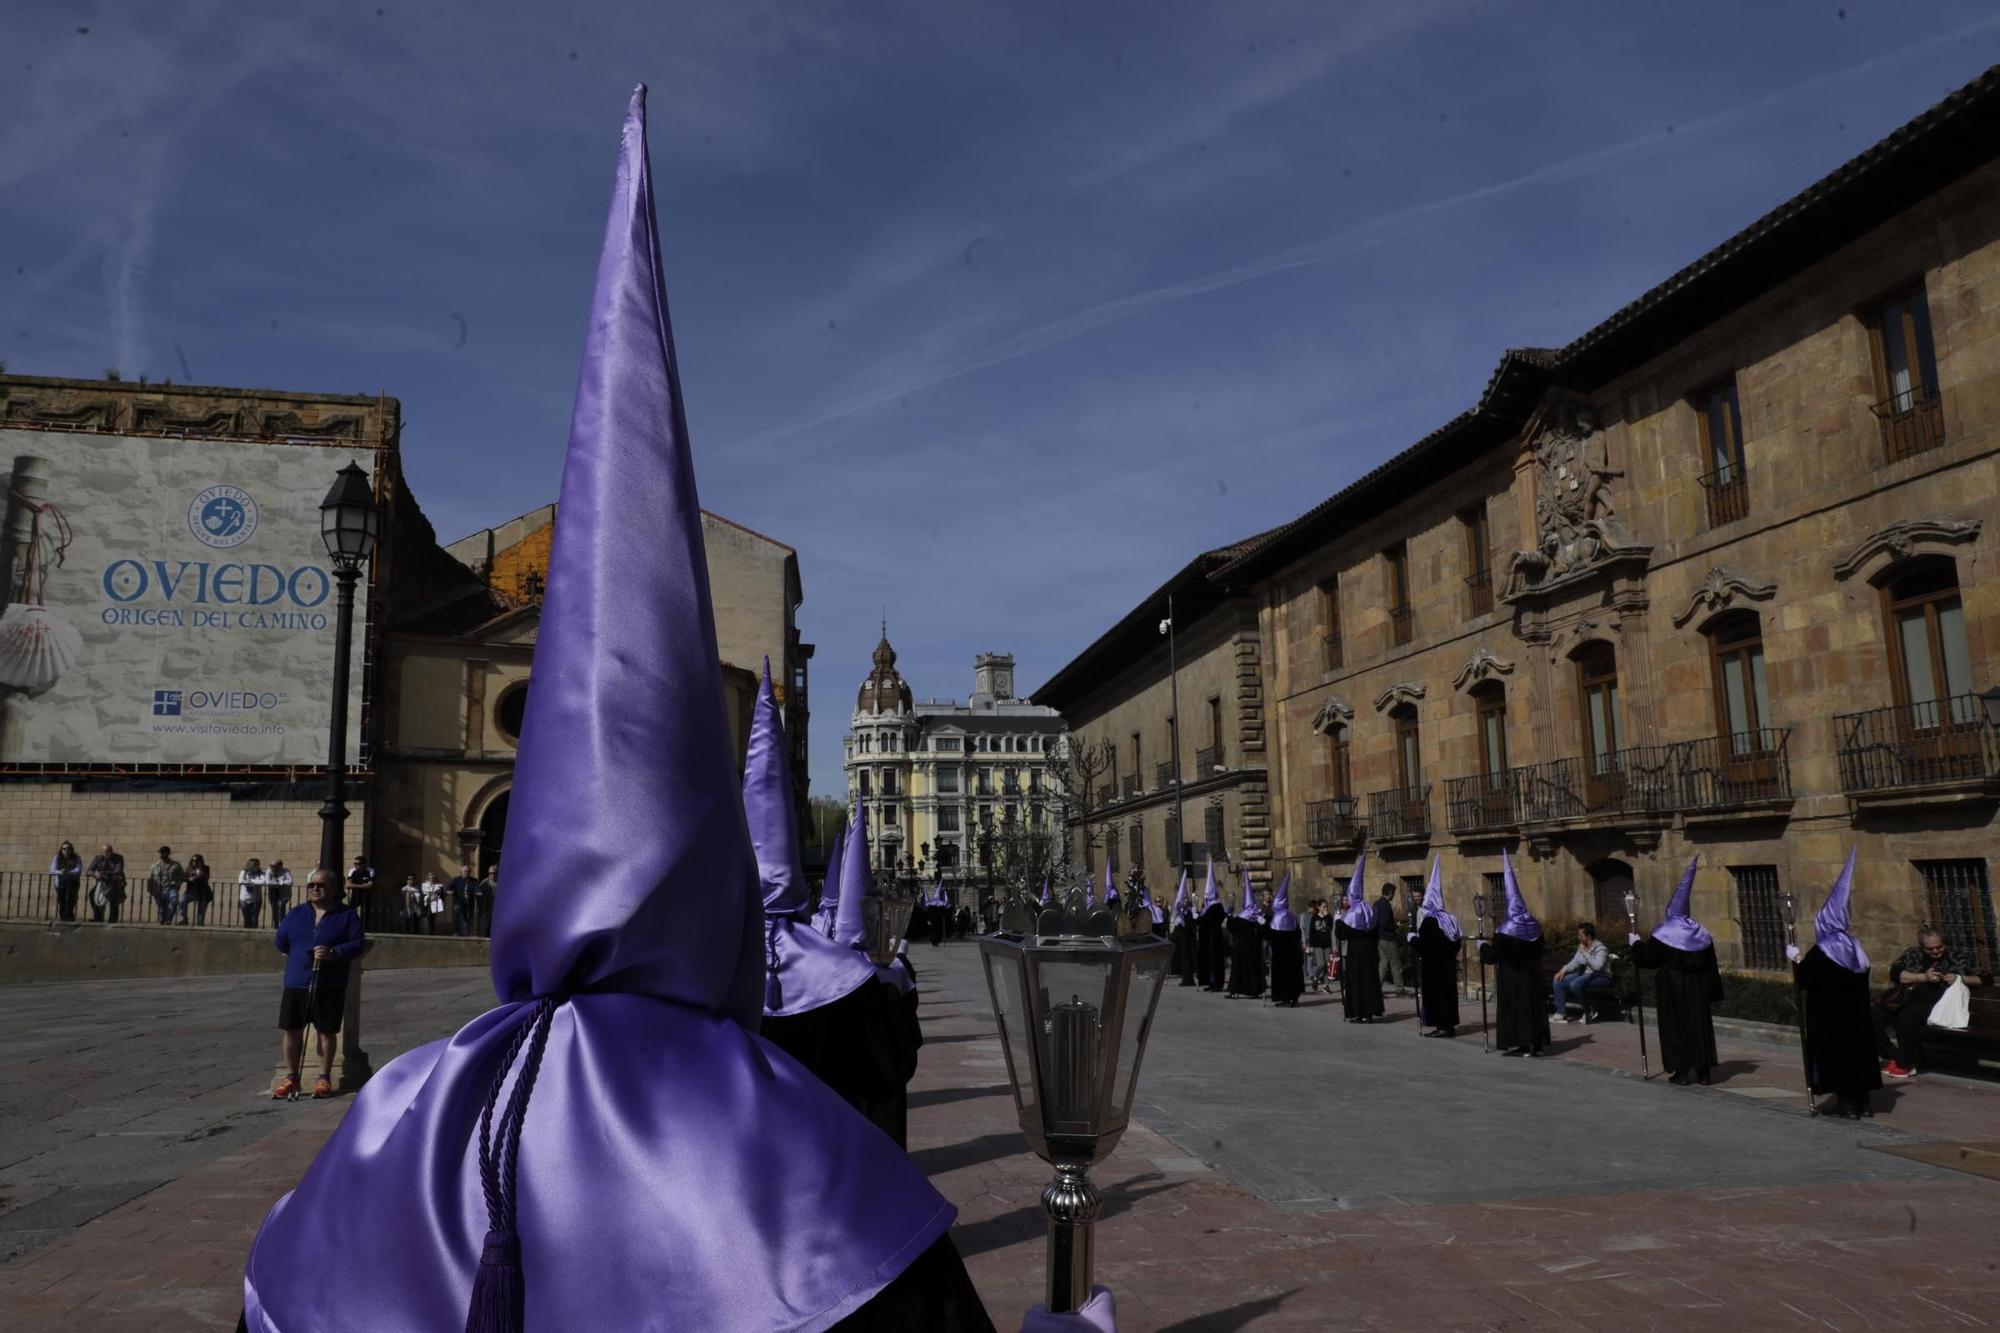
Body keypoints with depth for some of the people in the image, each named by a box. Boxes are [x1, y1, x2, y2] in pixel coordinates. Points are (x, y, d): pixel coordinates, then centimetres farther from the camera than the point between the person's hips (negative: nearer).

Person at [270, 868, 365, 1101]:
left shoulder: (346, 915, 0)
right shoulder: (295, 914, 11)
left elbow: (357, 943, -7)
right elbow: (281, 942, 14)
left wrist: (334, 953, -21)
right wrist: (301, 954, 1)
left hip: (330, 986, -3)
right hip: (296, 983, 3)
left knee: (326, 1031, 4)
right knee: (292, 1030, 6)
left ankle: (324, 1078, 15)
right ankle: (291, 1077, 18)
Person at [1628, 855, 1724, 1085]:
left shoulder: (1663, 933, -12)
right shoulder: (1700, 931, 2)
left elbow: (1645, 957, -7)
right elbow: (1711, 965, 7)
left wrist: (1636, 943, 12)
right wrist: (1712, 992, 14)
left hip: (1673, 988, -4)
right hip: (1697, 989, 5)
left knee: (1676, 1026, 3)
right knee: (1698, 1024, 11)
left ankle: (1682, 1071, 2)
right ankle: (1701, 1070, 13)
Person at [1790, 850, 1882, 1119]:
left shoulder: (1820, 953, -16)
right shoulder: (1855, 947, 2)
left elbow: (1802, 981, -12)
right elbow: (1862, 978, 10)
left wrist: (1795, 959, 1)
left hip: (1829, 1017, -6)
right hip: (1856, 1015, 6)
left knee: (1836, 1052, 1)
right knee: (1858, 1050, 13)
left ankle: (1846, 1103, 2)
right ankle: (1863, 1101, 18)